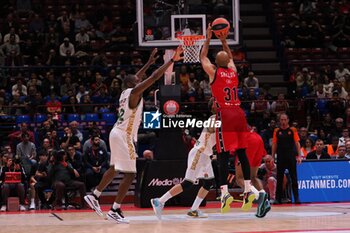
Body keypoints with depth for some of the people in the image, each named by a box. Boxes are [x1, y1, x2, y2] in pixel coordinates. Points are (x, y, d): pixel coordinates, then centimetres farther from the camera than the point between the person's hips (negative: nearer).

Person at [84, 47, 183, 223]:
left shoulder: (126, 93, 11)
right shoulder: (134, 92, -14)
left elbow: (135, 78, 31)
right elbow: (155, 77, -19)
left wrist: (149, 63, 34)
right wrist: (172, 60, -15)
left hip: (118, 134, 10)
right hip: (124, 136, -10)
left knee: (114, 169, 25)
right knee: (130, 174, -9)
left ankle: (94, 196, 34)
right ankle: (115, 211, -11)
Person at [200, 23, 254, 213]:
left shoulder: (213, 72, 0)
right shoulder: (233, 70, 12)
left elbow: (203, 57, 19)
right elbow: (230, 57, 35)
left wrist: (208, 39, 26)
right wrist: (223, 40, 39)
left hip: (224, 114, -4)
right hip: (239, 113, 4)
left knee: (223, 154, -8)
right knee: (242, 152, 8)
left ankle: (225, 192, -17)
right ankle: (248, 190, 3)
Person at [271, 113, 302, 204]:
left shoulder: (292, 130, 3)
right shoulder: (277, 131, 7)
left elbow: (297, 143, 1)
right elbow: (274, 144, 9)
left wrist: (299, 156, -7)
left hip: (291, 157, -1)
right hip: (280, 158, 1)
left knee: (294, 178, -1)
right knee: (279, 179, 3)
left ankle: (296, 198, 1)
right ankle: (278, 198, 8)